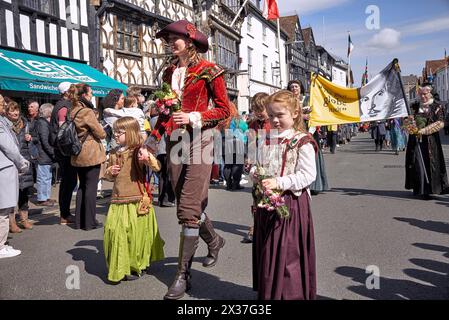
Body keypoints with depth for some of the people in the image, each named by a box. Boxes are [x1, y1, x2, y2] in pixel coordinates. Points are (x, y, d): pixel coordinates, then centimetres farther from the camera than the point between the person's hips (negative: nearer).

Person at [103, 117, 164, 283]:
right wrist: (109, 172, 0)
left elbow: (156, 168, -21)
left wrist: (148, 158, -40)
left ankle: (135, 266, 24)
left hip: (136, 202, -5)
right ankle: (120, 267, 22)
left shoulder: (138, 152, -8)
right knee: (115, 232, 3)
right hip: (118, 201, 5)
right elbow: (108, 176, 22)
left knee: (135, 233, 3)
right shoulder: (114, 154, 11)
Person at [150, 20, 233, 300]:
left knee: (188, 208, -9)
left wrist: (194, 117, -14)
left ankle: (183, 274, 1)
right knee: (190, 203, 12)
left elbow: (224, 109, -2)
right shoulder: (170, 72, 15)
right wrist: (153, 139, 6)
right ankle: (214, 241, 40)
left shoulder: (208, 71, -2)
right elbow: (165, 112, 17)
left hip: (198, 140, -6)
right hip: (175, 141, 6)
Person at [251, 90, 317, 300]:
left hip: (291, 202, -6)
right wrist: (256, 174, -5)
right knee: (266, 251, 15)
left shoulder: (302, 142, -10)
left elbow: (307, 175, -16)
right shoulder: (266, 140, 11)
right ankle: (267, 292, 32)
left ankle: (291, 293, 17)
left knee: (288, 253, 0)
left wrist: (278, 183, -23)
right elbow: (257, 165, 18)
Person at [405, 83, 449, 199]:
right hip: (415, 140, 2)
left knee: (430, 164, -2)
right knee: (418, 164, -2)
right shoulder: (415, 106, 12)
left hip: (431, 140, -2)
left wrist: (425, 130, -18)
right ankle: (421, 190, 4)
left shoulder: (437, 106, 2)